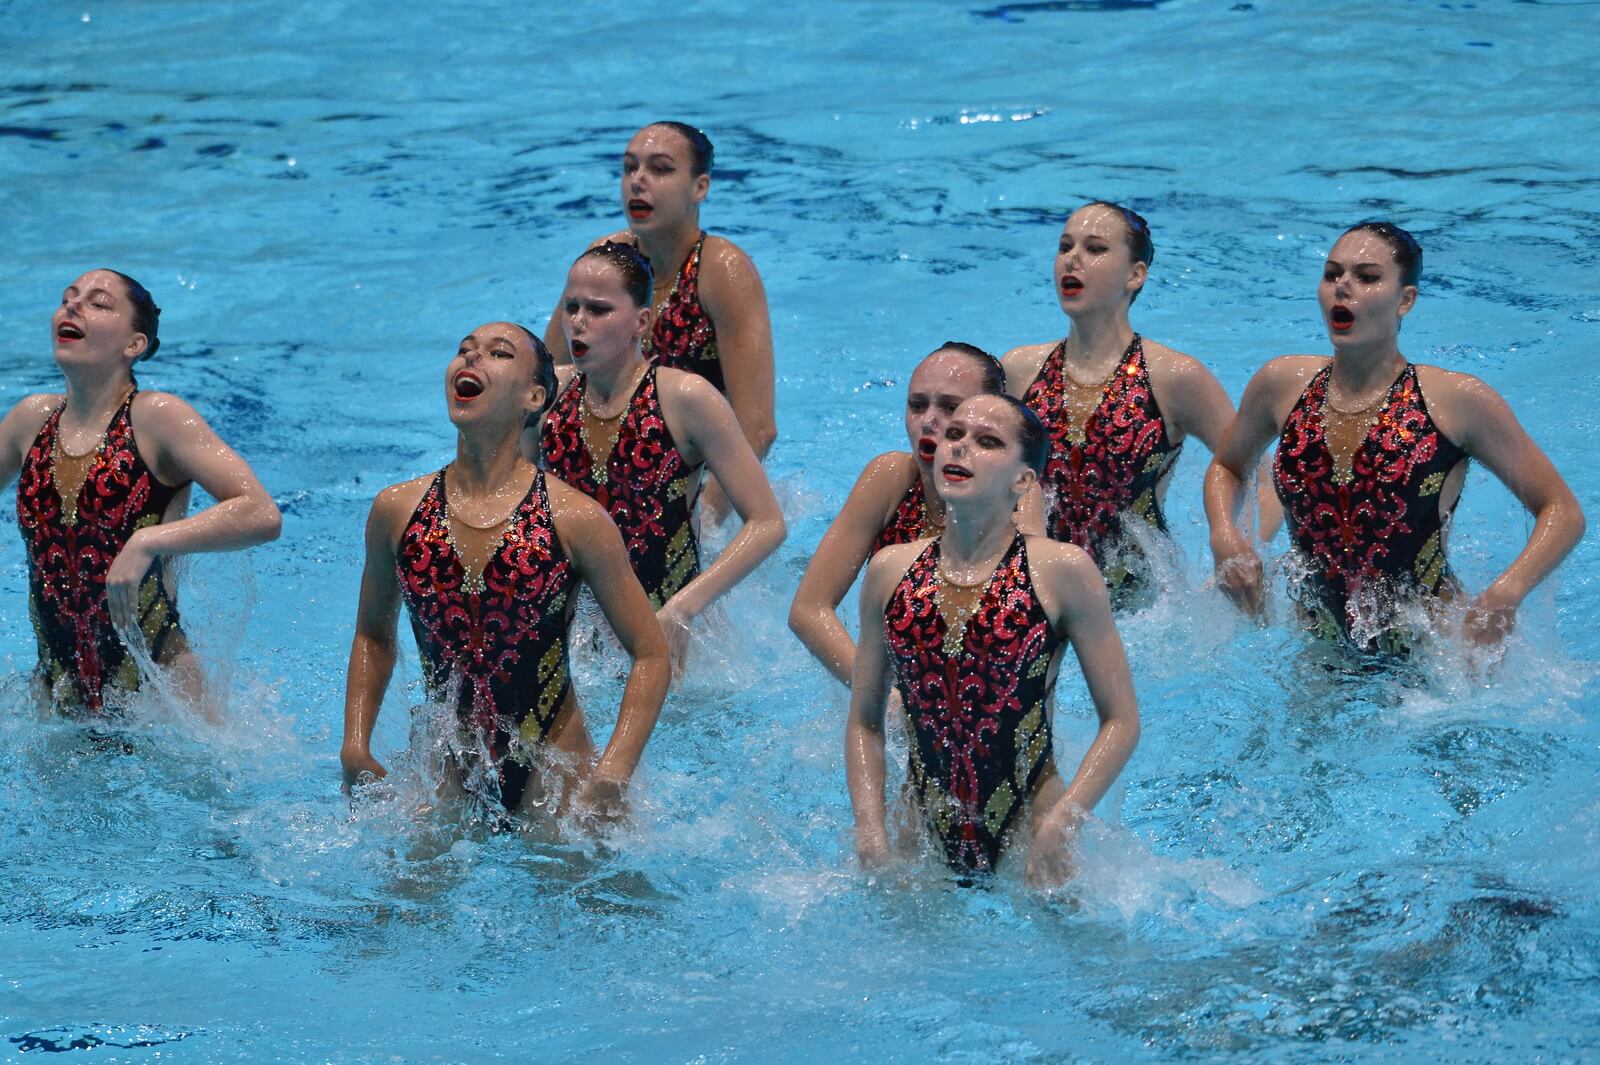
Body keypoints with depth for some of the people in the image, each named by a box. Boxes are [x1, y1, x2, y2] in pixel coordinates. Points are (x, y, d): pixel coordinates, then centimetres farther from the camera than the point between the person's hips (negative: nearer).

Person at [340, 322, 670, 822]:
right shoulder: (396, 511, -1)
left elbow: (651, 654, -6)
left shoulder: (575, 518, -11)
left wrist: (613, 774, -16)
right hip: (446, 772, 2)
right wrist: (355, 745, 3)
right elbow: (373, 635, 15)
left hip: (552, 773, -2)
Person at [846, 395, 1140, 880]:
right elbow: (864, 722, 9)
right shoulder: (889, 571, 2)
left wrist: (1060, 825, -15)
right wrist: (870, 829, -4)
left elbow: (1121, 721, -5)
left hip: (1026, 827, -3)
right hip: (923, 832, 3)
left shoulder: (1063, 571, -8)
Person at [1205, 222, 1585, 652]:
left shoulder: (1457, 401, -10)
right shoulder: (1282, 385, 0)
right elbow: (1227, 467, 19)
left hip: (1429, 649, -3)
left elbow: (1563, 512, -5)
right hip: (1320, 653, 3)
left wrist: (1506, 592, -22)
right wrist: (1224, 535, -2)